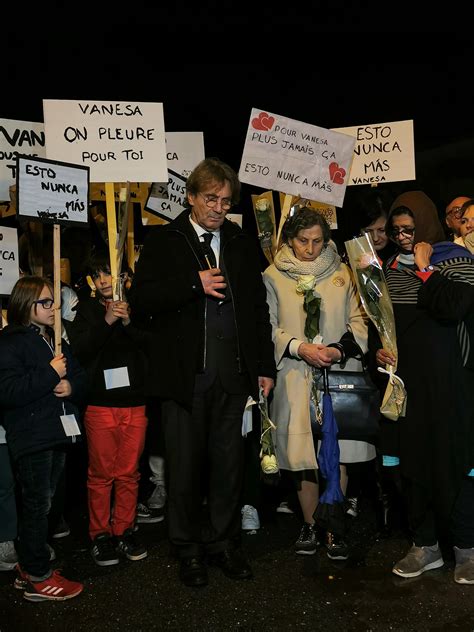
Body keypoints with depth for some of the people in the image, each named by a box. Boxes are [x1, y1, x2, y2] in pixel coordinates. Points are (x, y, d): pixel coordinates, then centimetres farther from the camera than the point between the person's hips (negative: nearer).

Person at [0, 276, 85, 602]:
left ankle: (30, 567, 29)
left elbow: (80, 377, 16)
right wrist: (50, 375, -20)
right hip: (31, 437, -7)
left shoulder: (57, 341, 15)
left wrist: (71, 386, -7)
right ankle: (38, 578, 12)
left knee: (42, 502, 15)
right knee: (37, 504, -1)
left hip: (58, 434, 8)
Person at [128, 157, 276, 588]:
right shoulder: (163, 241, 3)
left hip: (232, 373, 3)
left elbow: (258, 308, 14)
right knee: (185, 466, 6)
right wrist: (194, 284, -17)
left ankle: (224, 543, 26)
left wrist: (265, 366, 10)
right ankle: (189, 548, 24)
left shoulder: (243, 245, 12)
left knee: (229, 463, 9)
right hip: (184, 372, -2)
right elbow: (141, 301, -7)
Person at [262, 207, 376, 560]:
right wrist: (300, 348, -13)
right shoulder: (274, 276, 5)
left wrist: (340, 350, -9)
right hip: (296, 377, -1)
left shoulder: (342, 273, 10)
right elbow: (268, 327, 2)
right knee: (304, 456, 3)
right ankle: (310, 525, 21)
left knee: (337, 455, 0)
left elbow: (359, 321, 9)